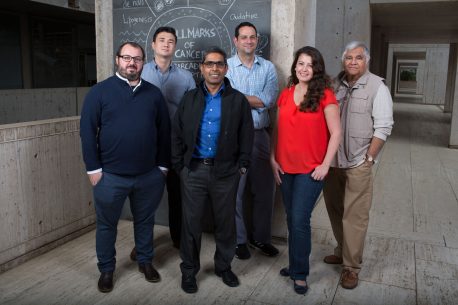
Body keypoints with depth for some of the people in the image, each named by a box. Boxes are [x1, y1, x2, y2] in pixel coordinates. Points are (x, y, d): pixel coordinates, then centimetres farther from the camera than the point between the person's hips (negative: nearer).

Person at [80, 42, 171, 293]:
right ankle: (106, 270, 32)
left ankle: (145, 261, 37)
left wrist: (163, 166, 5)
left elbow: (164, 131, 7)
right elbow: (87, 131, -5)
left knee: (145, 221, 17)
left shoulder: (154, 93, 4)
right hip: (110, 175, -2)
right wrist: (93, 168, -9)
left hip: (149, 175, 2)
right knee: (106, 224, 13)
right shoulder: (99, 91, -3)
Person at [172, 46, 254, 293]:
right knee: (191, 222, 8)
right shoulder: (189, 99, 7)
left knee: (225, 222, 11)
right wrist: (179, 164, 1)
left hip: (225, 171, 0)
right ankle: (189, 270, 25)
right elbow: (176, 134, 7)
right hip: (193, 170, 1)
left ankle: (224, 266, 32)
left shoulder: (238, 100, 3)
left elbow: (246, 136, 3)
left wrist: (242, 165, -2)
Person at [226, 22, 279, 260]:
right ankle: (238, 240, 22)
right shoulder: (226, 66, 0)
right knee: (235, 190, 4)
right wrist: (256, 100, -11)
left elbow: (269, 100, -7)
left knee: (264, 189, 10)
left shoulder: (268, 68, 8)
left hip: (261, 135, 3)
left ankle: (260, 236, 29)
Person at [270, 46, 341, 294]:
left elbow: (336, 133, -8)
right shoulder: (285, 95, 8)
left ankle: (299, 273, 15)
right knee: (291, 220, 14)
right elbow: (277, 130, 10)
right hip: (286, 168, 5)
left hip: (311, 169, -5)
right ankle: (295, 265, 32)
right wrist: (273, 159, 3)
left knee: (300, 220, -4)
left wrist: (325, 165, -11)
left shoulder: (324, 95, -7)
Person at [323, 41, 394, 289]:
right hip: (332, 161, 5)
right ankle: (342, 251, 34)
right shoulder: (335, 85, 7)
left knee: (354, 215, -1)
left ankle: (351, 266, 12)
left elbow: (383, 127, -7)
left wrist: (369, 158, -9)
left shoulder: (377, 87, -5)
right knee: (335, 211, 15)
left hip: (358, 164, -4)